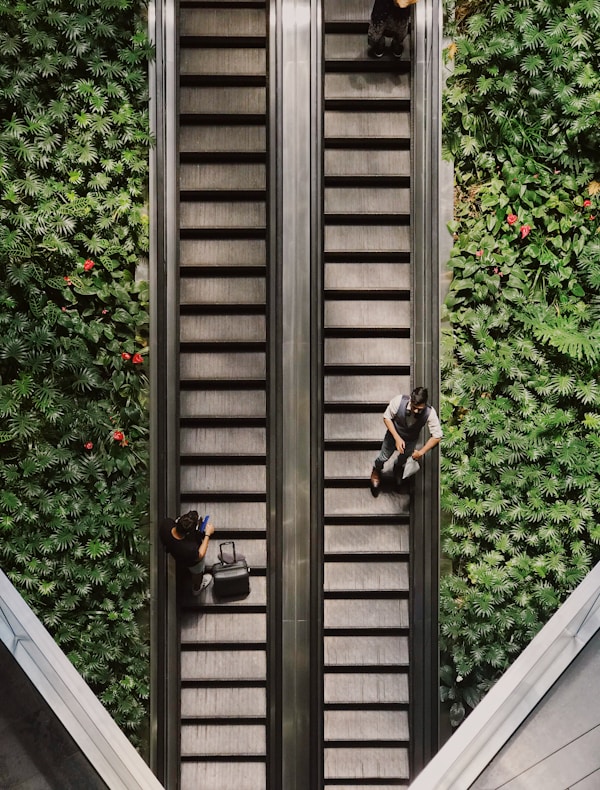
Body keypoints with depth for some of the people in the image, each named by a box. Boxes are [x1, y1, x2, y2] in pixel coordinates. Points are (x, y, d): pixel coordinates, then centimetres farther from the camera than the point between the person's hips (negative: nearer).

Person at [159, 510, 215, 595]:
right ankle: (197, 588, 63)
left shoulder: (166, 523, -39)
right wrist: (207, 534, -22)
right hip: (192, 562, -4)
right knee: (197, 573, 32)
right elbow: (199, 555, -24)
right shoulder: (190, 549, -48)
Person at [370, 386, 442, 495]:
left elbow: (437, 436, -27)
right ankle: (376, 470, 54)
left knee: (403, 459, 28)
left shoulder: (430, 413, -38)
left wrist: (421, 452, -27)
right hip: (394, 433, -1)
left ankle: (398, 468, 66)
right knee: (384, 457, 18)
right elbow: (387, 417, -22)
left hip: (411, 440, 1)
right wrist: (397, 438, -28)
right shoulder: (399, 401, -39)